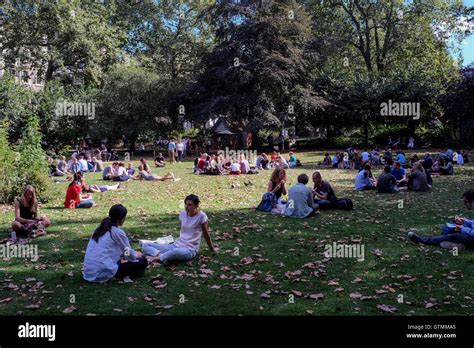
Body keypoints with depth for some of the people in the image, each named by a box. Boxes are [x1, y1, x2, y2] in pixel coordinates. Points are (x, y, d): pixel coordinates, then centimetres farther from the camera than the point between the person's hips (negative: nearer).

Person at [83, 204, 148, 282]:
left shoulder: (100, 229, 15)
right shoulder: (118, 233, -7)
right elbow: (129, 254, 3)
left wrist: (133, 254, 33)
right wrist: (136, 255, 25)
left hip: (88, 273, 7)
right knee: (143, 261, 4)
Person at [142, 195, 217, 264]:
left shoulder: (201, 216, -11)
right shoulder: (182, 213, 5)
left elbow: (206, 234, 1)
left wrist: (212, 249, 10)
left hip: (190, 250, -6)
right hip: (176, 245, 7)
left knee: (177, 252, -45)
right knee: (145, 246, -8)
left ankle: (156, 257, -22)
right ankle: (161, 256, -33)